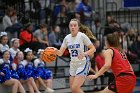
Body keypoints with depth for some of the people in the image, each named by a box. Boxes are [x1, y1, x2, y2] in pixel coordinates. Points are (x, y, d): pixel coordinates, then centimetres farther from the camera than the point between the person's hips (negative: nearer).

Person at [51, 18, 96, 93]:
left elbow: (93, 49, -9)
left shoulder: (82, 36, -11)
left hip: (82, 64, -6)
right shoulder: (67, 38, 4)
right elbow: (60, 53, 5)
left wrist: (84, 54, -26)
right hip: (73, 65, 6)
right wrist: (55, 50, -17)